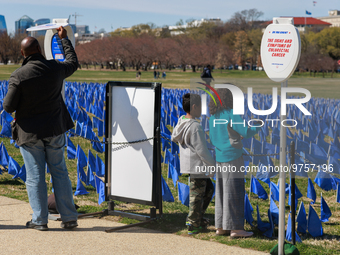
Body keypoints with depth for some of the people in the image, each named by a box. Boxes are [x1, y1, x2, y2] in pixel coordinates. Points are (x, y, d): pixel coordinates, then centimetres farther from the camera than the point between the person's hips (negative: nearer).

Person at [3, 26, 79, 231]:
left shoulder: (19, 76, -15)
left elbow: (8, 107, -12)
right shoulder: (56, 68, -5)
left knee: (35, 176, 4)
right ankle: (69, 218, 12)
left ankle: (40, 220, 8)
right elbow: (73, 63, 19)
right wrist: (64, 39, 29)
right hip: (55, 130, 3)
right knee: (60, 172, 10)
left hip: (30, 132, -3)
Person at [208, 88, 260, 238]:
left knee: (221, 191, 12)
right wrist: (257, 127, 2)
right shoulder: (231, 114, -13)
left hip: (219, 157, 8)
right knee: (234, 193, -4)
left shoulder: (213, 117, 9)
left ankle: (221, 226, 16)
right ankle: (235, 228, -1)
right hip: (232, 157, -8)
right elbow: (246, 132, -19)